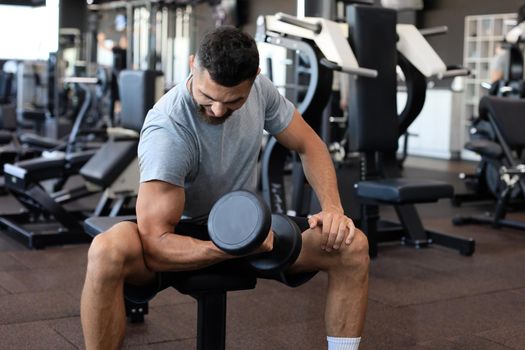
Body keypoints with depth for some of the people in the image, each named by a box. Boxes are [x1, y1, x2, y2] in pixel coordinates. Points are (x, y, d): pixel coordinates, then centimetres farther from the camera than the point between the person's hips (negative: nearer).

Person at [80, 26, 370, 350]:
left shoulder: (259, 89, -12)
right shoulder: (167, 131, -30)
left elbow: (309, 145, 1)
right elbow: (156, 244, -31)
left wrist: (332, 207, -16)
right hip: (182, 241, -5)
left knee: (352, 246, -16)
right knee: (107, 252, -38)